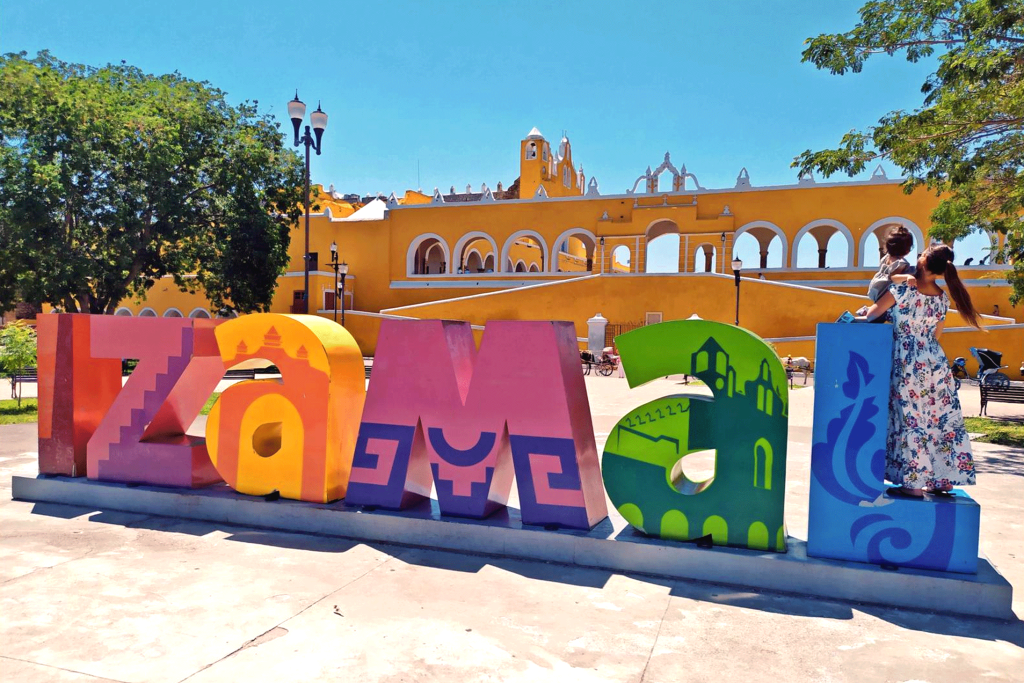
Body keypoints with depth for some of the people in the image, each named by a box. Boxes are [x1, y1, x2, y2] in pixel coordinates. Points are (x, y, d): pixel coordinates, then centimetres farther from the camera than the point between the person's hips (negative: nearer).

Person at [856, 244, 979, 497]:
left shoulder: (903, 289, -13)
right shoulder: (942, 298, 4)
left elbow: (872, 315, -6)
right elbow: (936, 335, 14)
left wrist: (859, 318, 14)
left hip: (908, 364, -5)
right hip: (936, 362, 5)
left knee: (911, 420, 0)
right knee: (942, 419, 11)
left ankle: (913, 482, 5)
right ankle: (944, 479, 20)